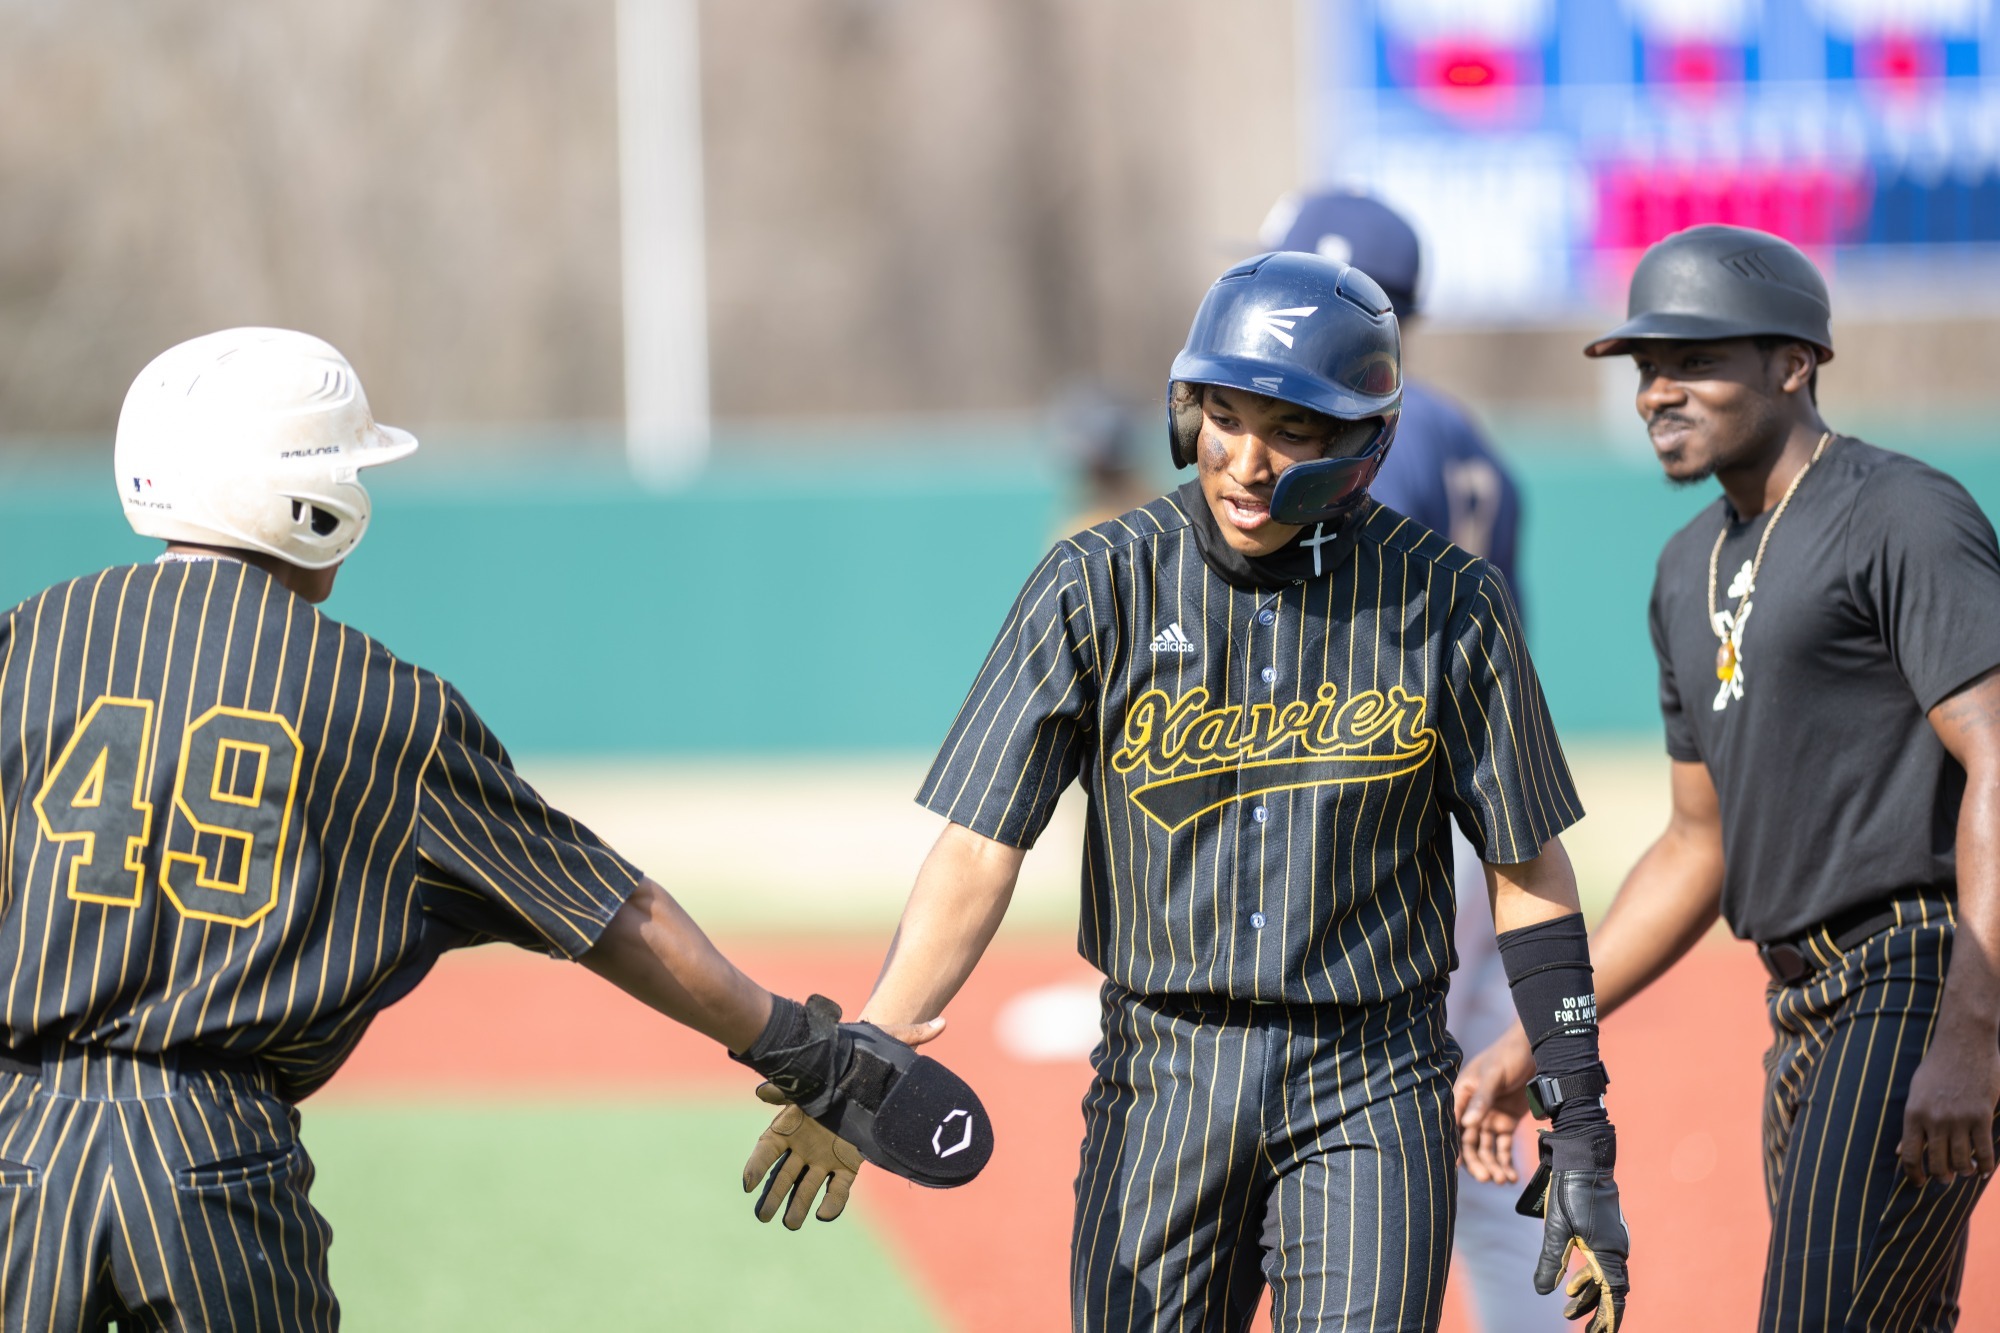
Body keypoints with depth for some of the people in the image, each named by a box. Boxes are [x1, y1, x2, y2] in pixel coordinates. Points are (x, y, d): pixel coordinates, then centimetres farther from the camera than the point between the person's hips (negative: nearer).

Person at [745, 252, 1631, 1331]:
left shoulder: (1446, 604, -3)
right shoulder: (1100, 589, -4)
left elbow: (1529, 870, 4)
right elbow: (978, 851, -8)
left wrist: (1579, 1137, 0)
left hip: (1367, 1096, -1)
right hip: (1161, 1083, 1)